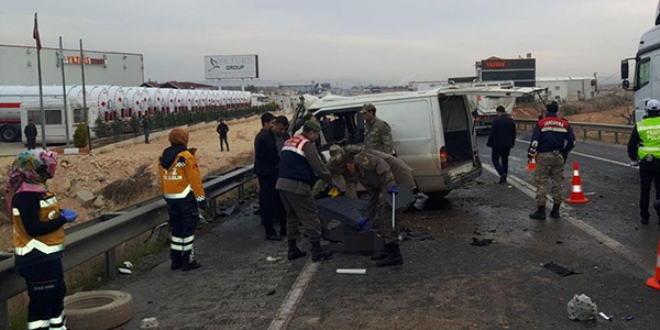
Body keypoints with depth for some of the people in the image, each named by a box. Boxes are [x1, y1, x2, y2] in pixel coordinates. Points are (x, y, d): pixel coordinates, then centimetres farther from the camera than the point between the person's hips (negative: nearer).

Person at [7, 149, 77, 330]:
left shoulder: (36, 189, 10)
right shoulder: (26, 194, -21)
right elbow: (33, 228, -26)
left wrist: (60, 213, 1)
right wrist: (63, 219, -19)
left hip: (47, 255, 11)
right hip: (36, 258, -11)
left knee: (57, 294, 21)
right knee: (42, 301, -2)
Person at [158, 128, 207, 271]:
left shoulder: (163, 158, 7)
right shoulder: (186, 157, -15)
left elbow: (162, 179, 13)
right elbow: (195, 180, -16)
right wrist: (201, 199, -12)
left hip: (171, 198, 7)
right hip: (186, 198, -7)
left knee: (176, 229, 16)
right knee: (188, 229, 2)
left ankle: (175, 260, 20)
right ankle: (188, 261, 5)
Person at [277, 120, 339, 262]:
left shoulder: (289, 142, 18)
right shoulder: (308, 145, -8)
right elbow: (318, 167, -10)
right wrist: (331, 183, 1)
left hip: (282, 183, 9)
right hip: (297, 185, -9)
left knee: (292, 216, 17)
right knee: (310, 217, -1)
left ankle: (292, 250, 20)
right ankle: (317, 251, 0)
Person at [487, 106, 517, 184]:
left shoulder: (496, 121, -14)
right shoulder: (511, 121, 6)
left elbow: (492, 134, -14)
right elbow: (514, 134, 13)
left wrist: (490, 143, -4)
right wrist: (512, 143, 22)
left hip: (498, 144, -6)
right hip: (507, 145, 6)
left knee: (495, 159, 4)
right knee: (505, 160, 13)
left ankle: (502, 173, -17)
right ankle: (504, 179, 16)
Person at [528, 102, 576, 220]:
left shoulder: (541, 123, -5)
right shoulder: (565, 124, 4)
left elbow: (535, 141, -12)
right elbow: (572, 141, 2)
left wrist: (530, 154, 0)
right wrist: (564, 152, 18)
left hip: (544, 156, -3)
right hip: (558, 157, 4)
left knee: (541, 183, 1)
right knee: (558, 182, 11)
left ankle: (541, 211, 1)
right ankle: (556, 210, 15)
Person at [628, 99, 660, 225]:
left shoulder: (640, 125, -1)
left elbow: (632, 144, 2)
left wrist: (633, 158, 16)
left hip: (645, 162, 0)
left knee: (644, 190, 10)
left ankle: (644, 217, 14)